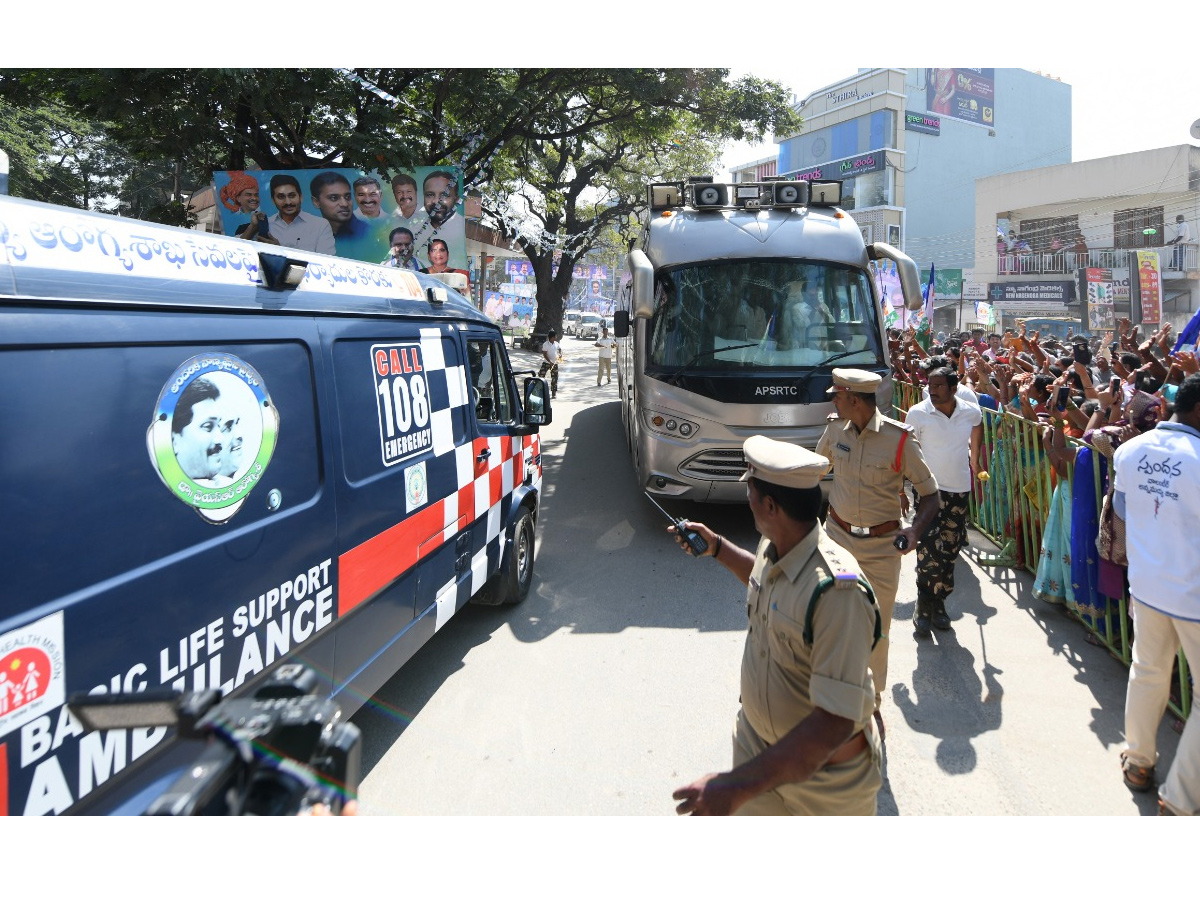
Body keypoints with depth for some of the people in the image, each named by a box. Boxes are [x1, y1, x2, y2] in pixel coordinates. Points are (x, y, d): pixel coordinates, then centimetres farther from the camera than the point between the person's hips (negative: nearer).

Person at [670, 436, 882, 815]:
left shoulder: (836, 591, -34)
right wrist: (717, 547, 10)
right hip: (756, 743, 6)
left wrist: (738, 786, -39)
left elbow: (835, 723, -35)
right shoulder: (773, 546, -8)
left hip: (826, 779, -6)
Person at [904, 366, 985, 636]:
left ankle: (938, 601, 25)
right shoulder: (917, 414, -10)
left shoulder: (971, 412, -2)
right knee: (929, 549, -14)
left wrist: (975, 460, 27)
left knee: (950, 551, 11)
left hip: (960, 491, 4)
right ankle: (924, 605, -1)